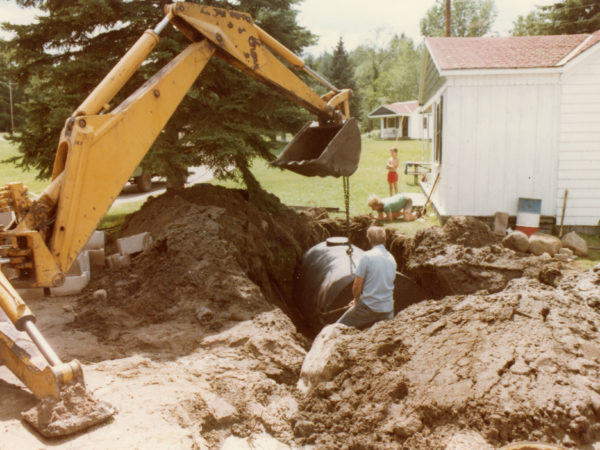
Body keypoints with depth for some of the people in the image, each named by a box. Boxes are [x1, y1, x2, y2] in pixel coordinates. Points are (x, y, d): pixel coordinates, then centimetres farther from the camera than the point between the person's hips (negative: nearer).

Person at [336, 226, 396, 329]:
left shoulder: (367, 256, -12)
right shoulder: (392, 259, 9)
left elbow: (357, 285, -11)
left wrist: (356, 300, 10)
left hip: (369, 307, -5)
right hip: (388, 309, 6)